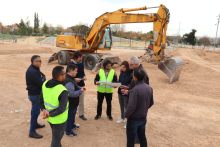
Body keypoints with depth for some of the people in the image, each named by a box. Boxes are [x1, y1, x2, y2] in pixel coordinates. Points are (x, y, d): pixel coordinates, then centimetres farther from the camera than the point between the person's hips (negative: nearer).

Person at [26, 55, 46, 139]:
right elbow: (41, 83, -26)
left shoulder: (34, 69, 7)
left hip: (35, 93, 11)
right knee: (35, 112, -3)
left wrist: (42, 77, -17)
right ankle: (32, 132, 6)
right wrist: (43, 78, -8)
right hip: (35, 95, -11)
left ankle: (35, 124, 43)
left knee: (35, 110, 24)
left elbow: (43, 75, 5)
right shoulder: (32, 72, -26)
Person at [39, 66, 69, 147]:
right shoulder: (63, 91, -31)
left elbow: (41, 99, -1)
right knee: (57, 137, 16)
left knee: (56, 134, 31)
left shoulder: (45, 84, -8)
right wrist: (50, 114, -20)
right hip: (59, 119, -7)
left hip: (50, 118, 7)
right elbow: (61, 109, -30)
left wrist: (44, 110, -13)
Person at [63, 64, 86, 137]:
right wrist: (80, 91, -23)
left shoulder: (71, 78, 4)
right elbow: (72, 94, -36)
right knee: (70, 117, 8)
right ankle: (68, 131, 26)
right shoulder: (68, 82, -33)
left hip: (73, 103, 11)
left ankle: (72, 125, 51)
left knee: (73, 115, 29)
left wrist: (80, 88, 3)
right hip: (70, 104, -11)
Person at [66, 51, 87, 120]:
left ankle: (81, 114, 30)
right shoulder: (70, 65, -12)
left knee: (81, 101, 14)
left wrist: (84, 76, -5)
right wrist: (74, 79, -23)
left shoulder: (82, 64, 4)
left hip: (81, 85, 5)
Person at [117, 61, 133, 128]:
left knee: (127, 107, 3)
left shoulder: (130, 74, -18)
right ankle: (122, 118, 41)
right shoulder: (121, 73, 4)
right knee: (121, 106, 20)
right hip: (120, 92, 7)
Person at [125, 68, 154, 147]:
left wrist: (126, 115, -9)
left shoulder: (135, 90, -27)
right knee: (142, 137, 23)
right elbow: (151, 103, 7)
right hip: (143, 118, 7)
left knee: (130, 139, 10)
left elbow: (131, 107, -27)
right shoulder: (149, 88, -4)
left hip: (133, 119, -6)